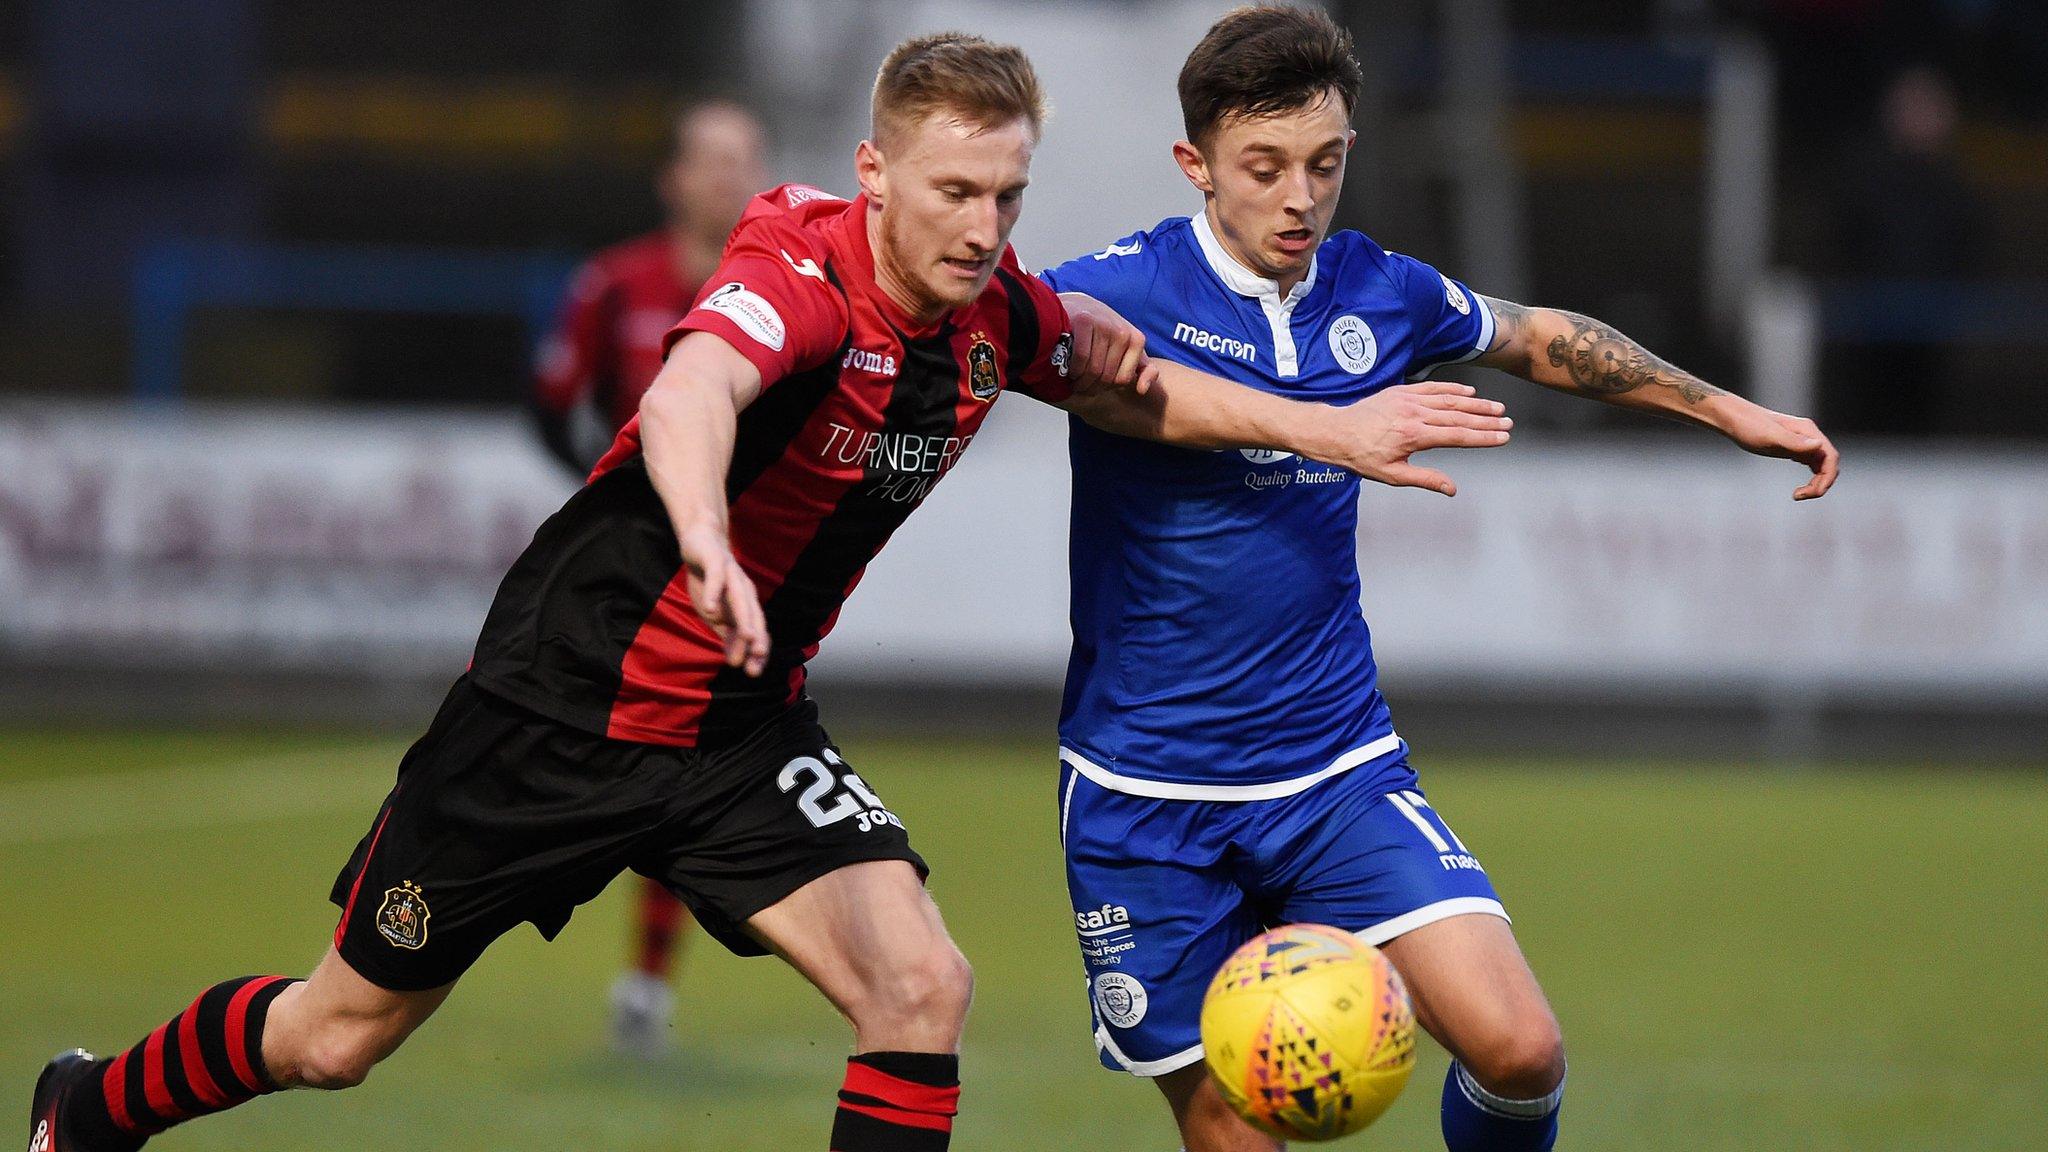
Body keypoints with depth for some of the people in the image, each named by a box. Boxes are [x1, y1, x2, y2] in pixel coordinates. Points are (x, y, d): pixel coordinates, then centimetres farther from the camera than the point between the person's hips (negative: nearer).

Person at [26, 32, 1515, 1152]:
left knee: (921, 990, -16)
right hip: (565, 703, -5)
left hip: (743, 729, 6)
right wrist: (707, 541, -71)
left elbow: (1137, 384, 17)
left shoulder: (994, 313, -6)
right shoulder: (802, 279, -28)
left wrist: (1326, 426, 7)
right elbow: (688, 396, -50)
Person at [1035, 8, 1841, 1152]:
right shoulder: (1121, 294, -12)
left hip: (1340, 770, 3)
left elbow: (1540, 337, 22)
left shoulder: (1381, 294, 4)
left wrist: (1727, 409, 27)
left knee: (1517, 1049, -15)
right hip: (1150, 798, -3)